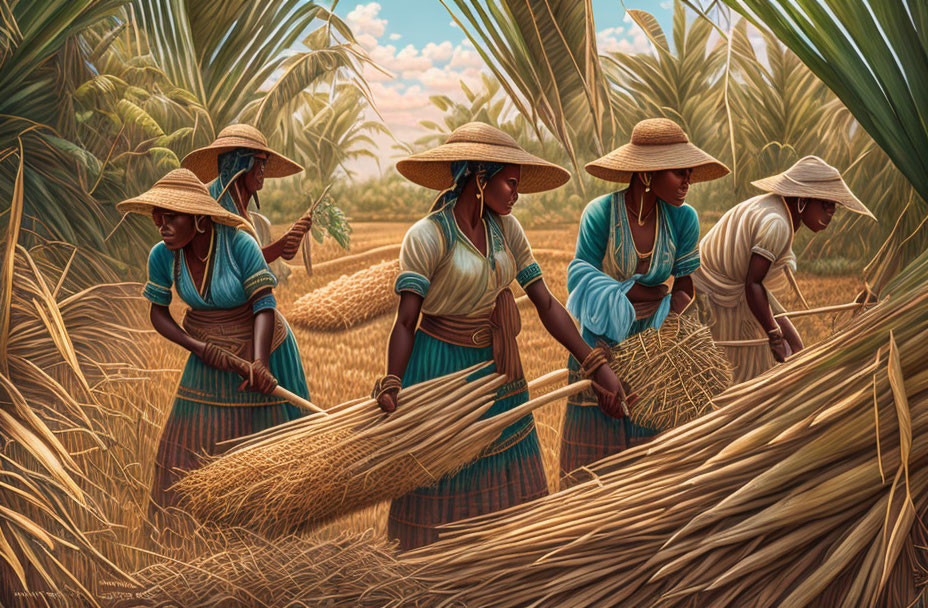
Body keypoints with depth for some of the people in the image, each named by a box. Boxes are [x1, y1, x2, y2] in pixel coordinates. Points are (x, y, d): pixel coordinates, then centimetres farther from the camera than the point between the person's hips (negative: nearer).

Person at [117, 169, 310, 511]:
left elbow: (265, 306, -29)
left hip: (260, 347, -3)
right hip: (211, 352, 3)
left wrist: (260, 363, -43)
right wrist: (198, 348, -18)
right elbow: (158, 312, -3)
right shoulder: (162, 255, -15)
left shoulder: (239, 244, -27)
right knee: (195, 438, 4)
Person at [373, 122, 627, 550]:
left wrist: (596, 365, -5)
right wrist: (391, 384, -30)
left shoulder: (506, 229, 1)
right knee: (442, 492, 6)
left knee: (506, 487, 11)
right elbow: (405, 323, -15)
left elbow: (546, 305, 0)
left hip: (498, 369, 6)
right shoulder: (427, 236, -15)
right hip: (441, 367, -6)